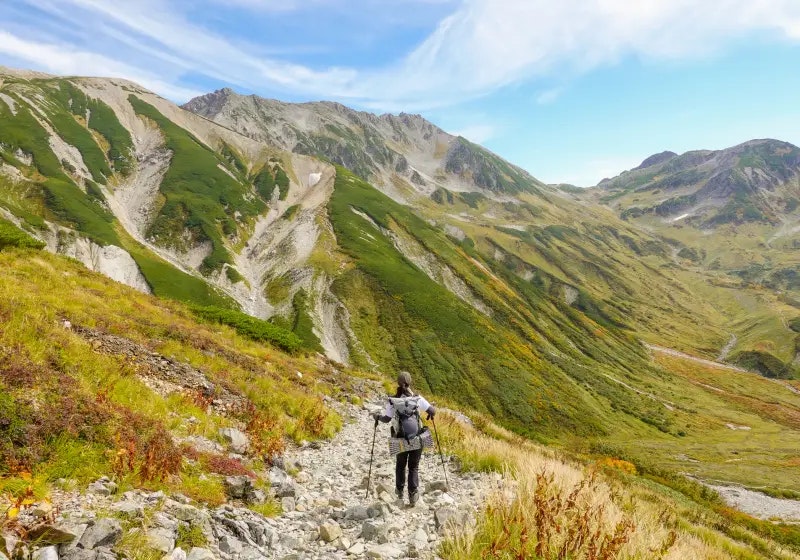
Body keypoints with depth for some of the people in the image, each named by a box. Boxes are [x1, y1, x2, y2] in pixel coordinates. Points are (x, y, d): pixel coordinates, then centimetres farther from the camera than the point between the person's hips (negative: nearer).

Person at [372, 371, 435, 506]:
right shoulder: (417, 398, -9)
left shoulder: (392, 401, -9)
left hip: (401, 439, 1)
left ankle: (399, 491, 37)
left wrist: (377, 416, 14)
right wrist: (431, 414, 16)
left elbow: (386, 419, -6)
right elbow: (432, 410, -8)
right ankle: (413, 494, 4)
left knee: (400, 465, 25)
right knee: (414, 467, 14)